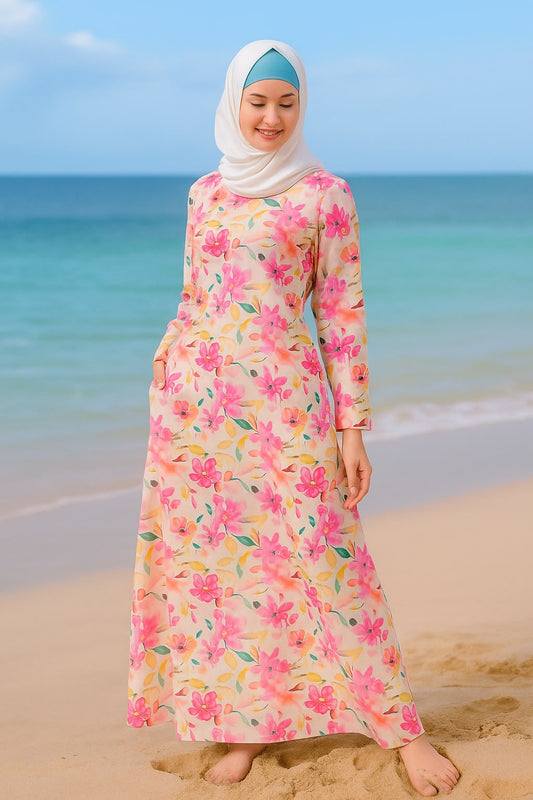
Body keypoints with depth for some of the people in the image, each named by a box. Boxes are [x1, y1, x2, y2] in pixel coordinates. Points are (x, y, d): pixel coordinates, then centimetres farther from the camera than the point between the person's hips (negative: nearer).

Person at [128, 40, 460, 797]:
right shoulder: (206, 193, 12)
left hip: (284, 398, -4)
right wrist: (166, 375, 13)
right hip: (197, 399, 5)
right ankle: (243, 723, 17)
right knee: (210, 556, 5)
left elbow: (342, 312, -2)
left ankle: (400, 726, 6)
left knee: (317, 557, -5)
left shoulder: (325, 194, 0)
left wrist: (352, 423, -5)